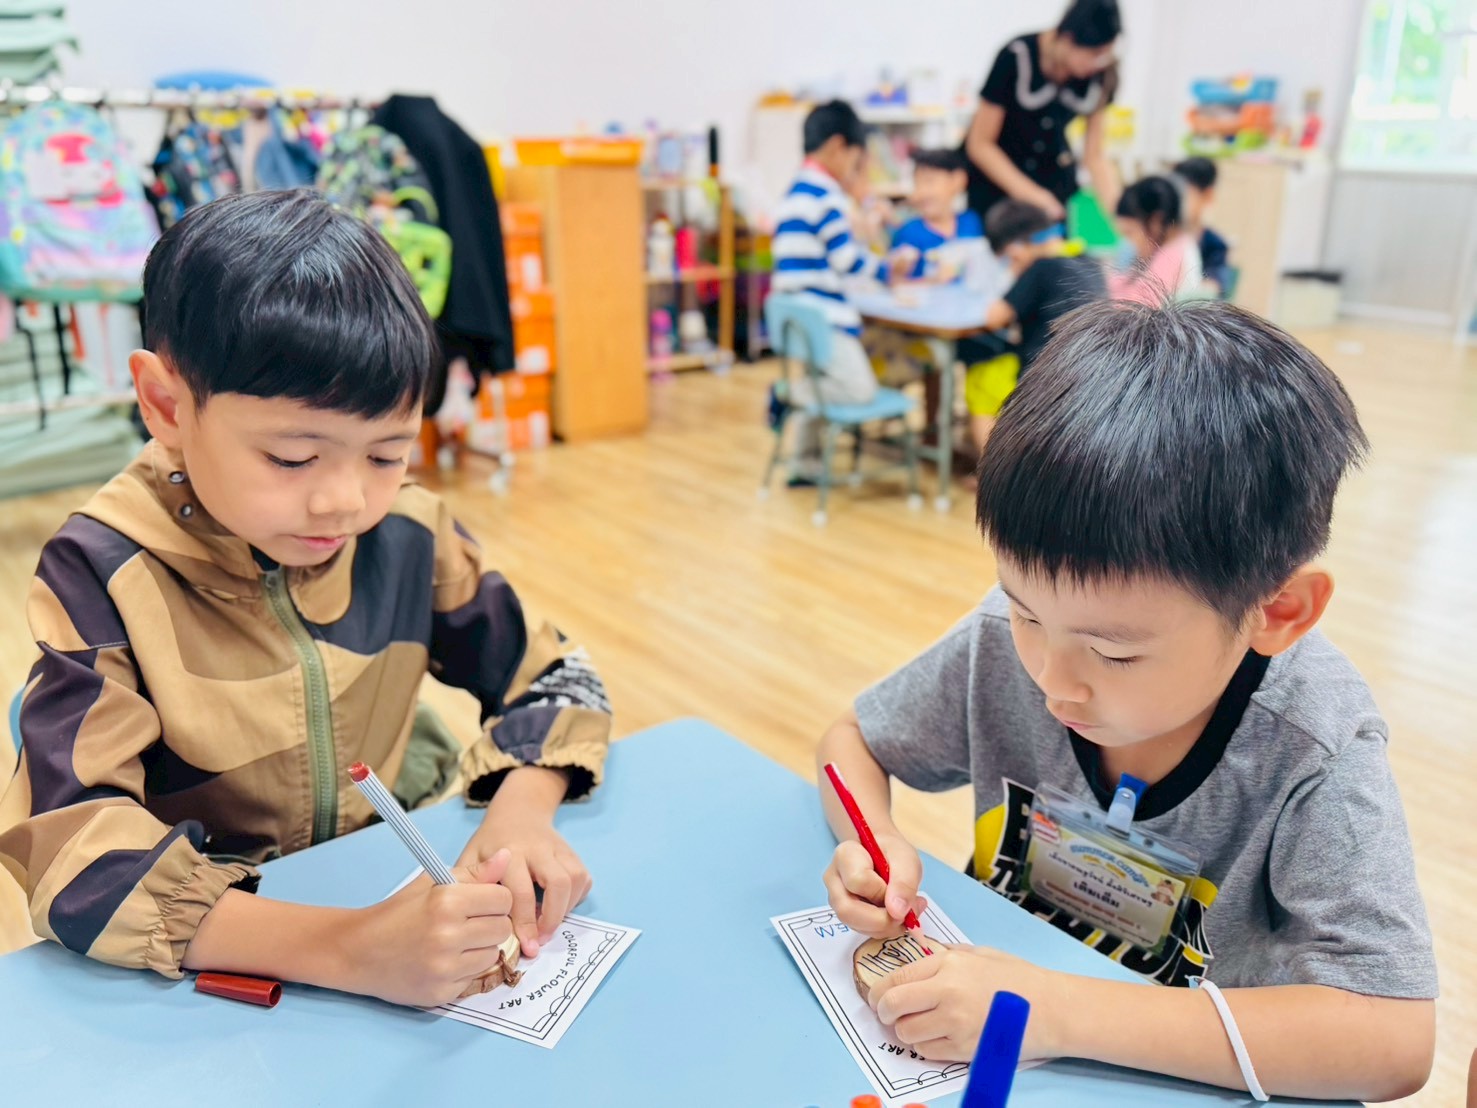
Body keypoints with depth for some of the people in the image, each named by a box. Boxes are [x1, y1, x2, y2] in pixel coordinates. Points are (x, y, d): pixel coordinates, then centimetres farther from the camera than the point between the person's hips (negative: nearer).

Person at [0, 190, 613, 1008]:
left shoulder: (409, 535, -7)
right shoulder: (103, 576, -16)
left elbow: (550, 676, 3)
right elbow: (71, 854, -24)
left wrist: (522, 809, -17)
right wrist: (347, 949, -36)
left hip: (413, 888, 2)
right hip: (213, 967, -2)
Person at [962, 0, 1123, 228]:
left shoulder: (1102, 74, -11)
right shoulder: (1016, 57, -22)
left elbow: (1095, 155, -6)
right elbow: (980, 144, -18)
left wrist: (1114, 211, -21)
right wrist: (1030, 195, -27)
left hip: (1055, 172, 3)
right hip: (995, 173, -3)